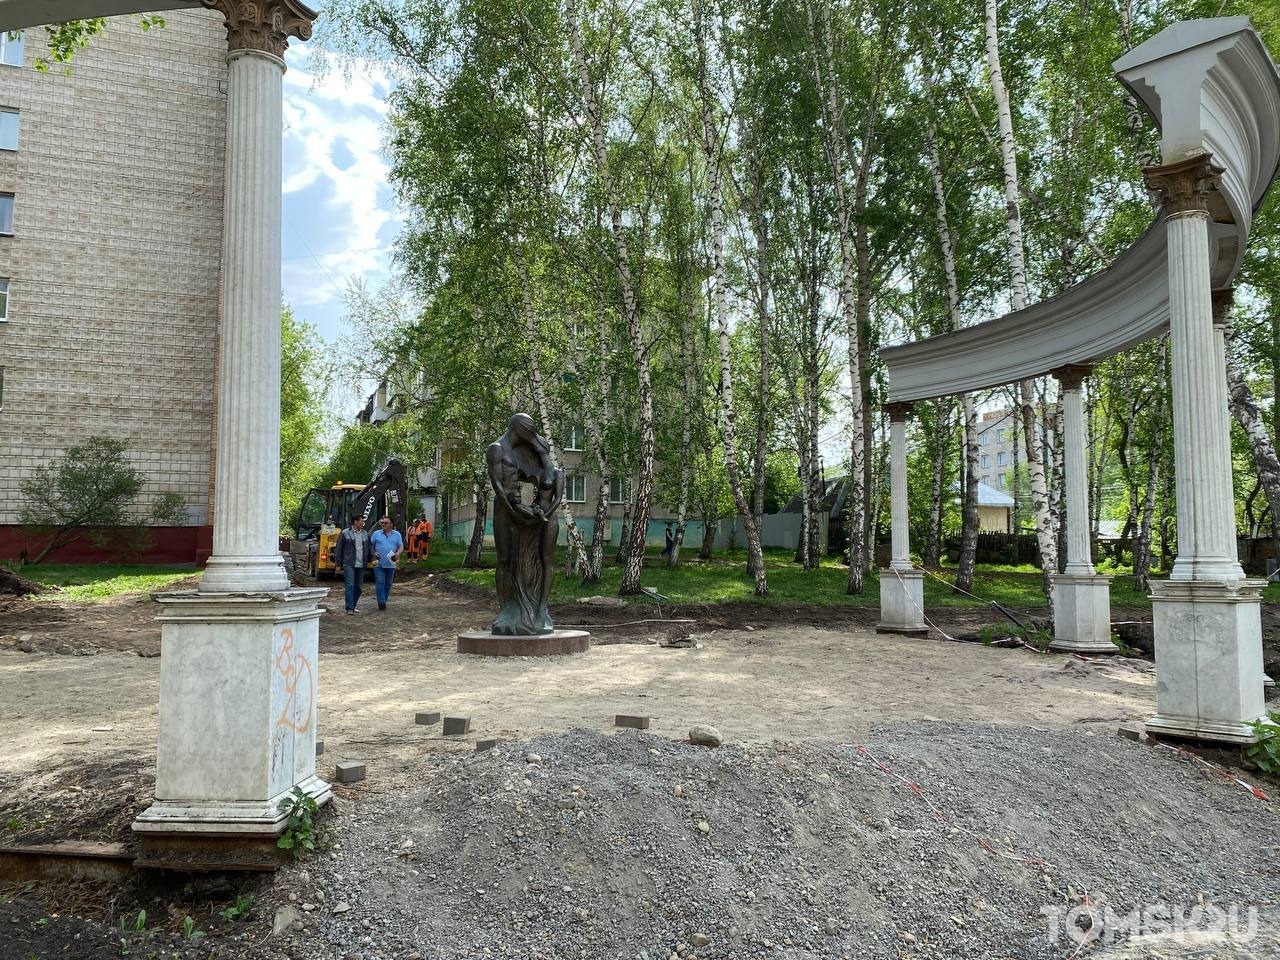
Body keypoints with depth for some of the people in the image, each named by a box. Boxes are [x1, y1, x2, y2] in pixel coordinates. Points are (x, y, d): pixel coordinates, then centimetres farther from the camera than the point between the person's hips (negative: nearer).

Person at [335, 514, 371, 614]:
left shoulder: (365, 534, 12)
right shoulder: (345, 533, -2)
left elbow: (370, 548, 14)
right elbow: (339, 549, -1)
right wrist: (338, 563, -3)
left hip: (361, 565, 5)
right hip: (349, 564, -5)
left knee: (358, 587, 9)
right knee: (350, 585, -12)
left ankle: (353, 606, 22)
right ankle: (349, 608, -10)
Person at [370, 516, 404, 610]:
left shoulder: (397, 534, 9)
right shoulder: (376, 534, 7)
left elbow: (401, 547, 8)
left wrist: (398, 554, -12)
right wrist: (374, 553, -10)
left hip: (391, 564, 2)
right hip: (379, 563, -2)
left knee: (388, 584, 8)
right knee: (380, 582, -11)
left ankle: (384, 601, 19)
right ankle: (381, 602, -15)